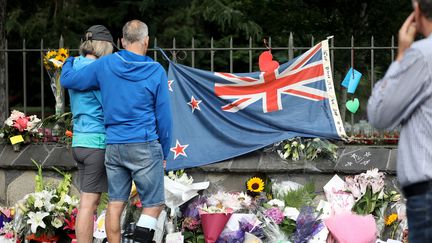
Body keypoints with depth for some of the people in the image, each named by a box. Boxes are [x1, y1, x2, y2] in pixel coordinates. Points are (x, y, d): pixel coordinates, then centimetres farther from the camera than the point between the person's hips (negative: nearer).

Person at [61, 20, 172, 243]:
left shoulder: (105, 65, 2)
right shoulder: (156, 71, -4)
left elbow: (68, 80, 12)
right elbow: (163, 116, 0)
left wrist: (68, 63, 34)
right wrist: (164, 151, 11)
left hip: (113, 147, 4)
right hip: (145, 147, -3)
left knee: (115, 203, 9)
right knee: (153, 204, 1)